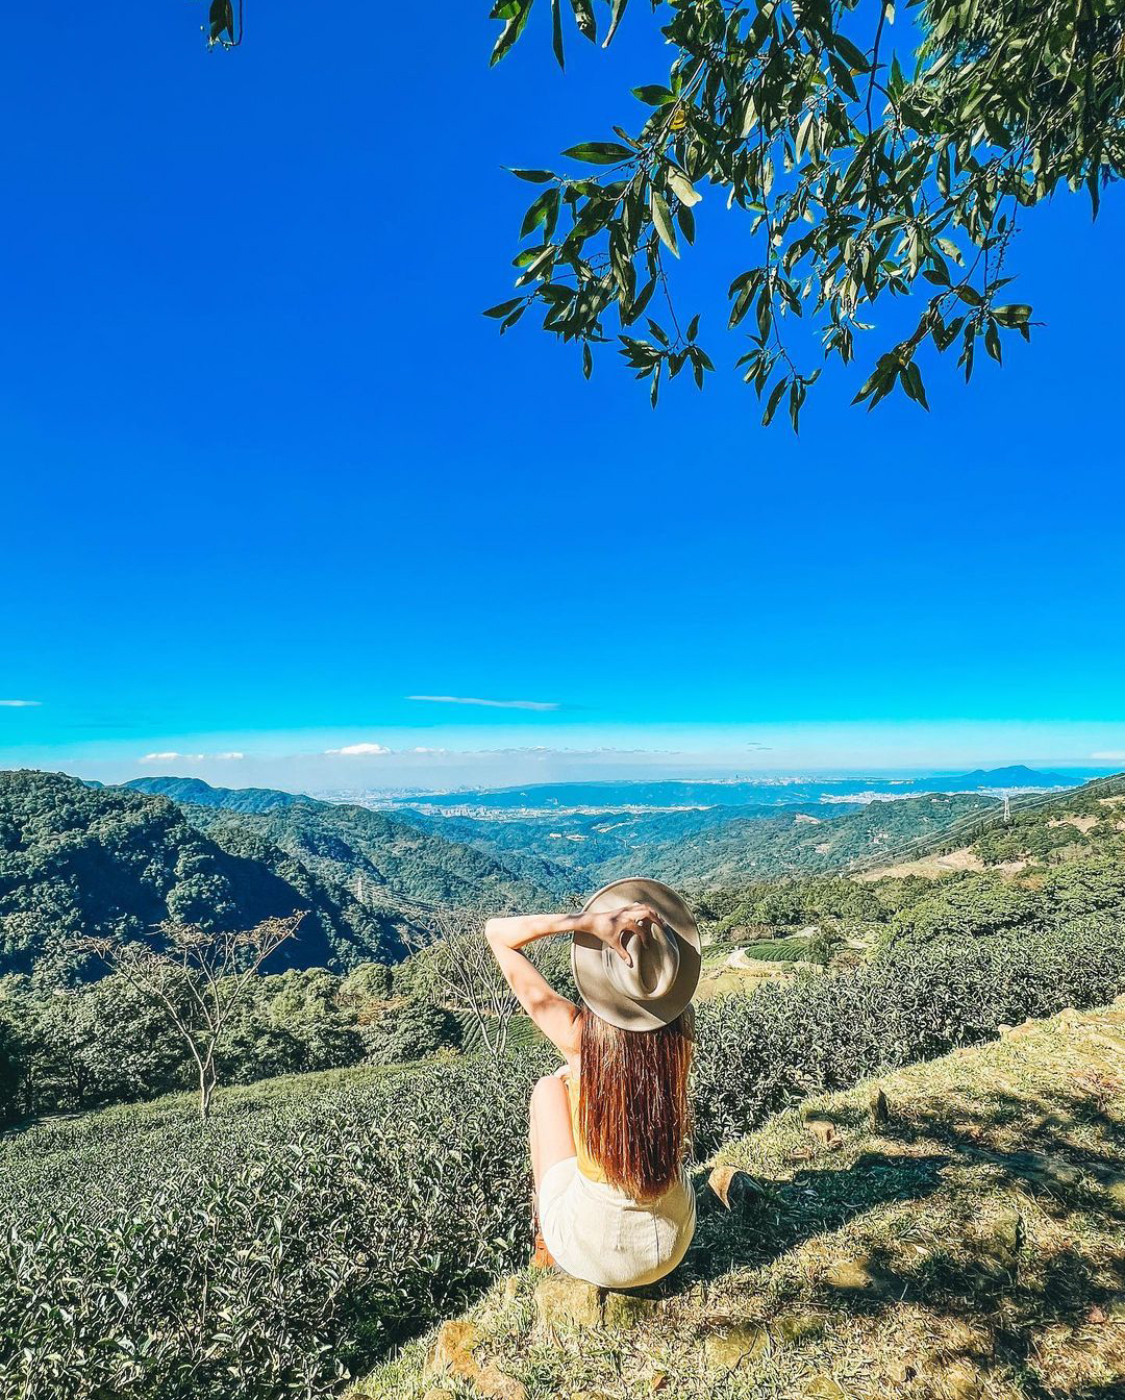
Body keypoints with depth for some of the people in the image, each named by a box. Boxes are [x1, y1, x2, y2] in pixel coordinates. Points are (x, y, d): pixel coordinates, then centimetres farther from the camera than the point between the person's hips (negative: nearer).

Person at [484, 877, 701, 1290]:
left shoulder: (578, 1036, -25)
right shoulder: (681, 1032, -17)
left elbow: (497, 933, -19)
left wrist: (587, 922, -30)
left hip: (586, 1253, -3)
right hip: (672, 1249, 3)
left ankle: (546, 1238, 34)